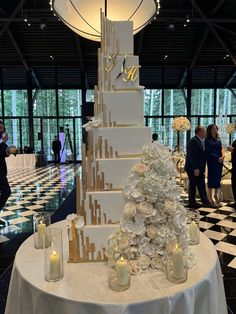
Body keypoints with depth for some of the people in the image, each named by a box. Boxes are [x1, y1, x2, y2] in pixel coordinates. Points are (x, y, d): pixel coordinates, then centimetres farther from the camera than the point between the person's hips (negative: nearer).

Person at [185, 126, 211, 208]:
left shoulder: (201, 141, 13)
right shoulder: (194, 141, -17)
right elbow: (192, 156, -22)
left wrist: (202, 169, 14)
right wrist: (195, 169, -24)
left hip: (199, 168, 9)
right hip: (193, 168, -9)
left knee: (201, 186, 12)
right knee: (193, 185, 3)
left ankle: (205, 202, 18)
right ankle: (192, 203, 15)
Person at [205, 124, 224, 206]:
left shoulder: (218, 139, 15)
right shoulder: (207, 140, -2)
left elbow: (221, 149, 10)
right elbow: (209, 152, -8)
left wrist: (222, 156, -9)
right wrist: (218, 158, -15)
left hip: (220, 161, 6)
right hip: (212, 161, -6)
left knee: (218, 178, 7)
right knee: (212, 177, -4)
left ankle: (216, 196, 17)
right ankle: (210, 196, 2)